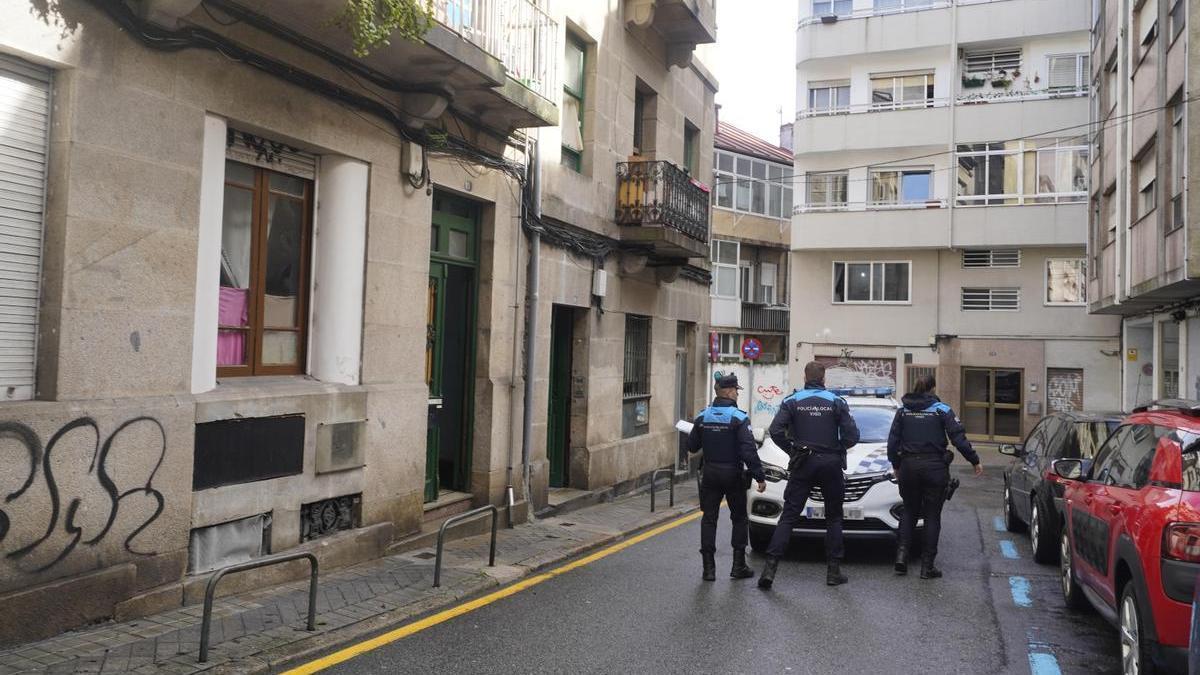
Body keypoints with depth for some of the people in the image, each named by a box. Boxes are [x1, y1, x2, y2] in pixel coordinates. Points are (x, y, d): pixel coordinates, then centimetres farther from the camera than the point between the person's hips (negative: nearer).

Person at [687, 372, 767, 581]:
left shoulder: (702, 417, 1)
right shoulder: (738, 417, -13)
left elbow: (692, 446, 7)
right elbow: (749, 451, -18)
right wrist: (760, 476, -14)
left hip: (709, 473, 3)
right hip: (733, 474, -3)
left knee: (709, 519, 7)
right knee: (739, 519, 12)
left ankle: (709, 567, 4)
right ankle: (739, 566, 13)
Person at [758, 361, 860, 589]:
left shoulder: (792, 401, 0)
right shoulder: (837, 402, 0)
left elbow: (776, 431, -9)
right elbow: (852, 435, -5)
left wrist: (792, 450, 4)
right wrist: (836, 449, 12)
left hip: (802, 466, 0)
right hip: (831, 464, 0)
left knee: (788, 517, -1)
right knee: (834, 518, 13)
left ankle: (770, 567, -10)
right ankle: (834, 570, 13)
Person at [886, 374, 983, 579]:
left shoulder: (903, 411, 5)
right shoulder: (942, 410, -3)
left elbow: (892, 442, 6)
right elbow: (959, 438, -8)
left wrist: (896, 465, 17)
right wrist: (975, 461, 0)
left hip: (908, 466, 3)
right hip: (935, 467, -2)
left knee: (909, 512, 17)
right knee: (932, 516, 6)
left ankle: (902, 554, 1)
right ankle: (927, 566, 6)